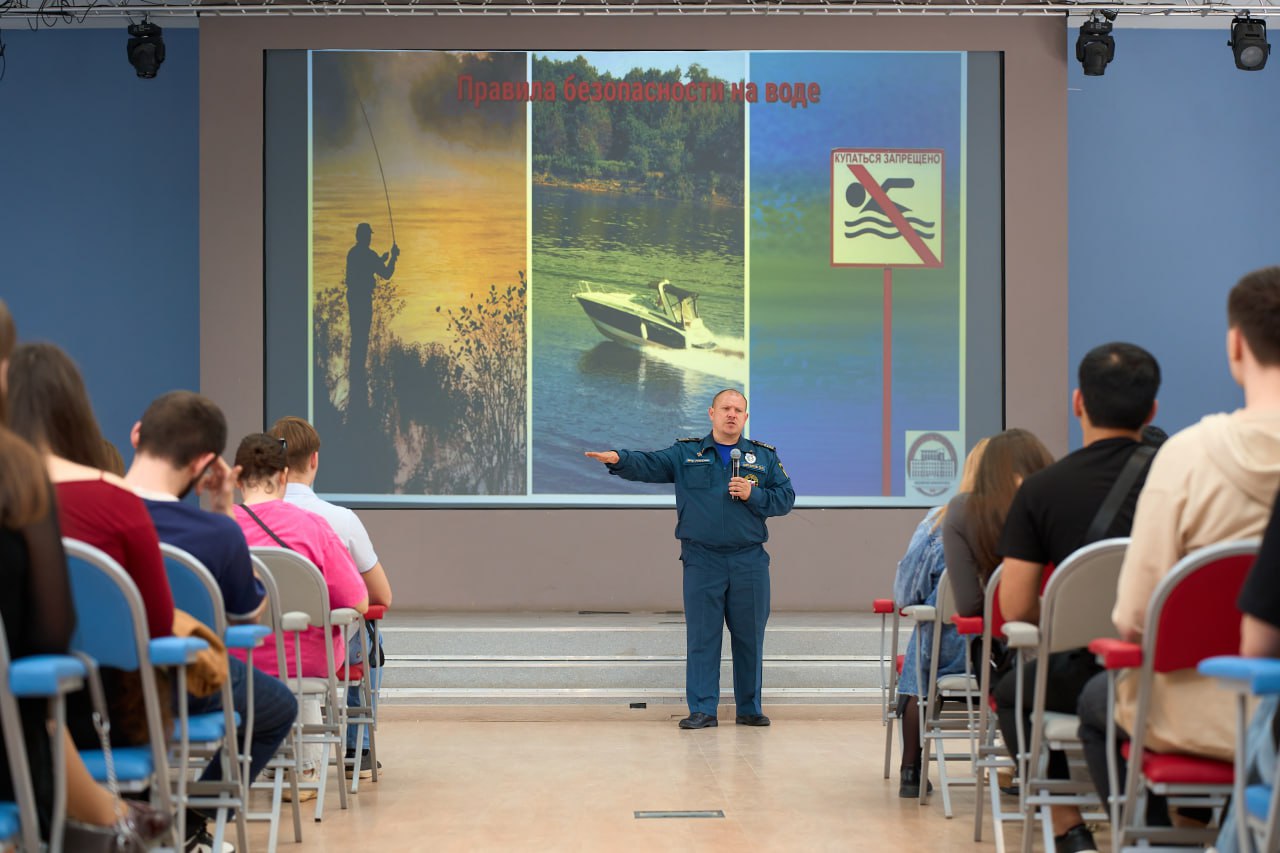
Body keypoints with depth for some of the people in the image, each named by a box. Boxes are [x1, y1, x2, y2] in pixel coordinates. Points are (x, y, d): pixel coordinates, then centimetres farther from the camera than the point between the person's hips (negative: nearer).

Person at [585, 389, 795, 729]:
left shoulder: (765, 457, 10)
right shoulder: (685, 454, 6)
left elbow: (786, 497, 8)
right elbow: (648, 465, -7)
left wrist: (753, 495, -9)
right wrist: (618, 459, -27)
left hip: (749, 561, 1)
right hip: (701, 561, -1)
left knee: (749, 637, 6)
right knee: (701, 637, -1)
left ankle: (750, 708, 16)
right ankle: (702, 710, 3)